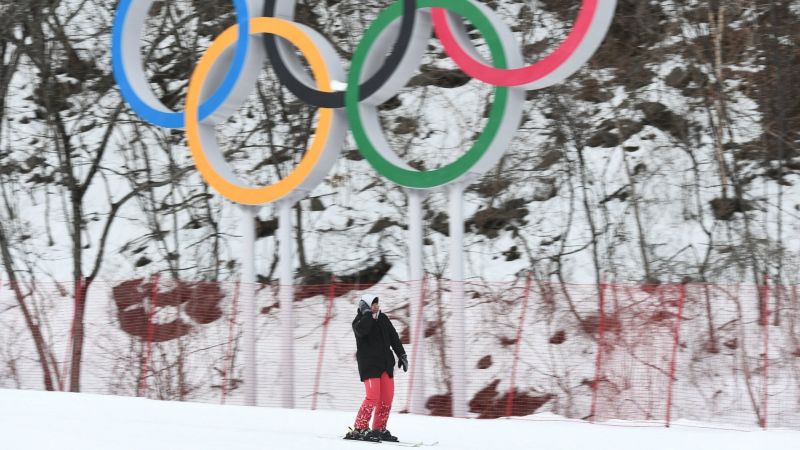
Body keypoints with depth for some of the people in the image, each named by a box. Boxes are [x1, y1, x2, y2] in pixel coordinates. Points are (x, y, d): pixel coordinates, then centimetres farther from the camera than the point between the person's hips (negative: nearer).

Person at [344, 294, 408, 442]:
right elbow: (361, 330, -33)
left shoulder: (383, 318, 10)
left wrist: (402, 355, 14)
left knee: (387, 397, 4)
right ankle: (359, 429, -8)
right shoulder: (359, 321, -9)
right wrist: (367, 313, -25)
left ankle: (379, 429, 16)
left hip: (385, 363, 7)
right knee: (373, 396, -16)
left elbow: (393, 337, 17)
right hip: (368, 364, -7)